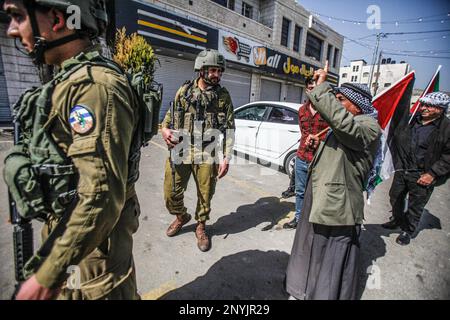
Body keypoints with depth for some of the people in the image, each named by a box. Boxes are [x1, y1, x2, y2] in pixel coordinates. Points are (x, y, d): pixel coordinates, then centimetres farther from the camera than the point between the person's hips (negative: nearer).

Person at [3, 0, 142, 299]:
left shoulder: (95, 86, -25)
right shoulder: (73, 80, 8)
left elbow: (103, 195, -29)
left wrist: (46, 275, -20)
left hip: (93, 235, -9)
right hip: (70, 224, 9)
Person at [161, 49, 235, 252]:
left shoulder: (223, 96, 4)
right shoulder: (185, 90, 7)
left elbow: (229, 129, 2)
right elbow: (170, 115, 15)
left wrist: (226, 158, -4)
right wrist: (164, 129, -8)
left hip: (207, 154, -1)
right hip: (180, 150, 2)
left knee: (205, 194, 7)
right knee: (171, 192, 6)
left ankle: (201, 226, 34)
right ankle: (181, 216, 38)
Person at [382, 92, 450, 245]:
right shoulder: (412, 120, -1)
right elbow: (398, 140, 14)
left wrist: (432, 174, -15)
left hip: (422, 176, -4)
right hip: (402, 169, 5)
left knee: (415, 207, 11)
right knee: (395, 197, 20)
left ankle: (408, 231, 31)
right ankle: (397, 220, 43)